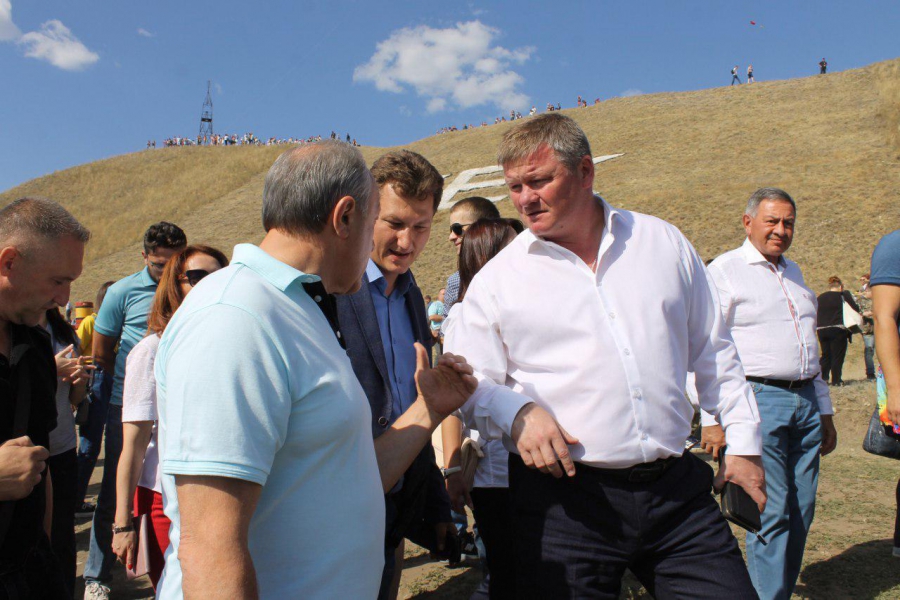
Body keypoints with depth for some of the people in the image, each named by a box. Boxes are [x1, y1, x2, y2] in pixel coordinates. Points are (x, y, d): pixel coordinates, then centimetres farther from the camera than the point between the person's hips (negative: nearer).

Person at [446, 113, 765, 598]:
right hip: (563, 498, -2)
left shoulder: (663, 243, 7)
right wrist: (517, 412, -19)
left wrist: (743, 444, 12)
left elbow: (712, 353, 13)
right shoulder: (496, 280, -1)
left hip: (677, 489, 3)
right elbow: (471, 380, 0)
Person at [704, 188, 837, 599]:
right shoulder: (724, 271, -3)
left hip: (805, 403, 7)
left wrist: (824, 410, 23)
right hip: (758, 400, -7)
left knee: (802, 511, 8)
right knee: (771, 512, -6)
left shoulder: (793, 272, 19)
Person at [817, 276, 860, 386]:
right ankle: (836, 380, 5)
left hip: (822, 330, 4)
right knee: (837, 355, 3)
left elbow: (815, 313, 13)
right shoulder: (844, 295, -3)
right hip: (838, 329, -4)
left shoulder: (820, 297, 10)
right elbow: (856, 309, -3)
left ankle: (822, 378, 11)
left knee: (826, 354, 14)